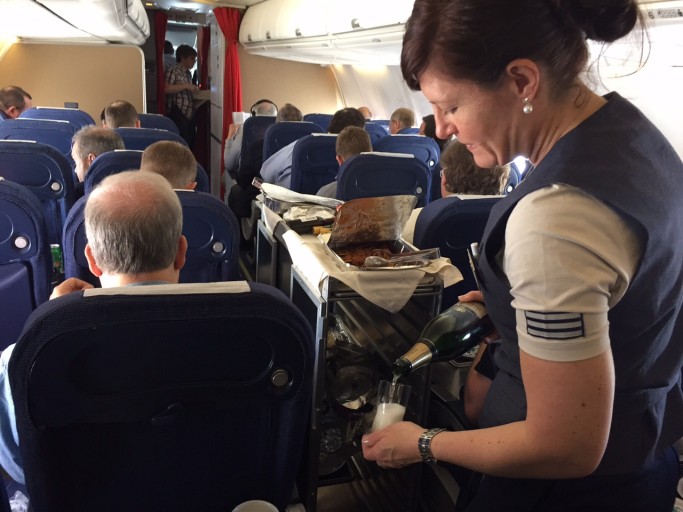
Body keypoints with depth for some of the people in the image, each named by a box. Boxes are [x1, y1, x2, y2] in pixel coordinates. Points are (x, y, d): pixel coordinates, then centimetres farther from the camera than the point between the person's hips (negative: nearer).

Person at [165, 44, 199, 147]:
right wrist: (186, 86, -18)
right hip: (178, 114, -9)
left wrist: (194, 90, 16)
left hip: (189, 113, 9)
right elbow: (167, 89, -20)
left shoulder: (188, 73, 21)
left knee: (190, 143, 8)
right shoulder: (172, 70, -5)